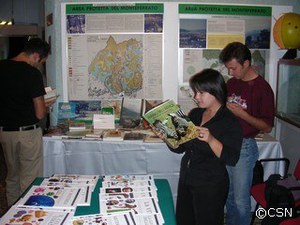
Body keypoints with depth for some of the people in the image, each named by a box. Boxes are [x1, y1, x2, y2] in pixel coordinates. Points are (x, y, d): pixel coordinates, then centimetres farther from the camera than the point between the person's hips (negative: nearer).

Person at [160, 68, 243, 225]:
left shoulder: (230, 121, -12)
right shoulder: (194, 114, 6)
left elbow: (231, 159, -21)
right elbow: (179, 147, 10)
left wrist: (210, 139, -34)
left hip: (211, 187, -6)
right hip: (186, 180, 6)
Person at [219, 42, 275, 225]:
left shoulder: (262, 88, -13)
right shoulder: (231, 83, 7)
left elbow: (267, 127, -12)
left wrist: (241, 114, -23)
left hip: (245, 146, -6)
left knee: (241, 200, 2)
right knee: (228, 194, 18)